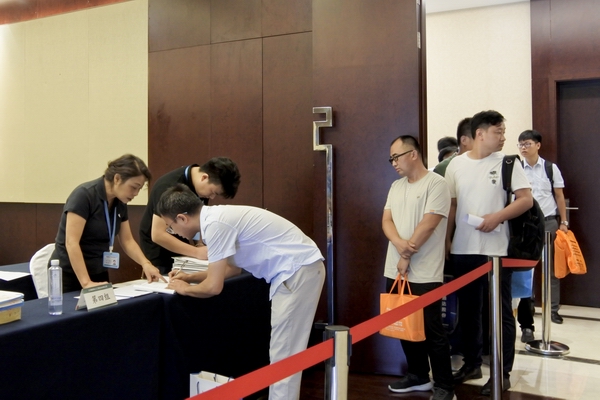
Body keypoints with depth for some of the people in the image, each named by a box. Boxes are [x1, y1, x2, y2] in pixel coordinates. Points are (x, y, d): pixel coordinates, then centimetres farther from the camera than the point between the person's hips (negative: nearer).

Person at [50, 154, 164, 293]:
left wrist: (145, 263, -9)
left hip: (98, 274, 7)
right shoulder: (84, 195, -20)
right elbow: (71, 242, -26)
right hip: (69, 275, -7)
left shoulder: (120, 202, 1)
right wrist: (86, 283, -32)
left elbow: (127, 240, 8)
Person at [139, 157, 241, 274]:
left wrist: (200, 243, -14)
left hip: (181, 249, 6)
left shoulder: (201, 187, -6)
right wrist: (197, 252, -31)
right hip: (161, 253, -6)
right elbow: (158, 235, -29)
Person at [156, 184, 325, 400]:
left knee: (284, 354, -2)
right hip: (298, 268, 10)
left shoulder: (215, 223, -19)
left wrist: (184, 289, 2)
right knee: (284, 351, 16)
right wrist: (191, 277, 20)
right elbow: (233, 267, 25)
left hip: (298, 270, -10)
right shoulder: (216, 217, 10)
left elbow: (213, 287, -17)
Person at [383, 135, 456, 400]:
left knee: (431, 329, -1)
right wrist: (399, 243, -15)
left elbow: (428, 224, -16)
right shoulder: (396, 187, 14)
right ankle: (418, 376, 29)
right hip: (395, 270, 7)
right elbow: (386, 220, 5)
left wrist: (407, 257, -12)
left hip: (425, 273, -7)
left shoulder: (435, 183, -8)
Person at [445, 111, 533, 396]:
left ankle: (502, 373, 14)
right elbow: (450, 206, 9)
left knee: (500, 311, 4)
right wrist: (447, 240, 7)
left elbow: (526, 199, -5)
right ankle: (472, 363, 29)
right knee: (468, 310, 14)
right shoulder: (456, 164, 5)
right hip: (462, 250, 3)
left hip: (496, 249, -3)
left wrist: (497, 217, -17)